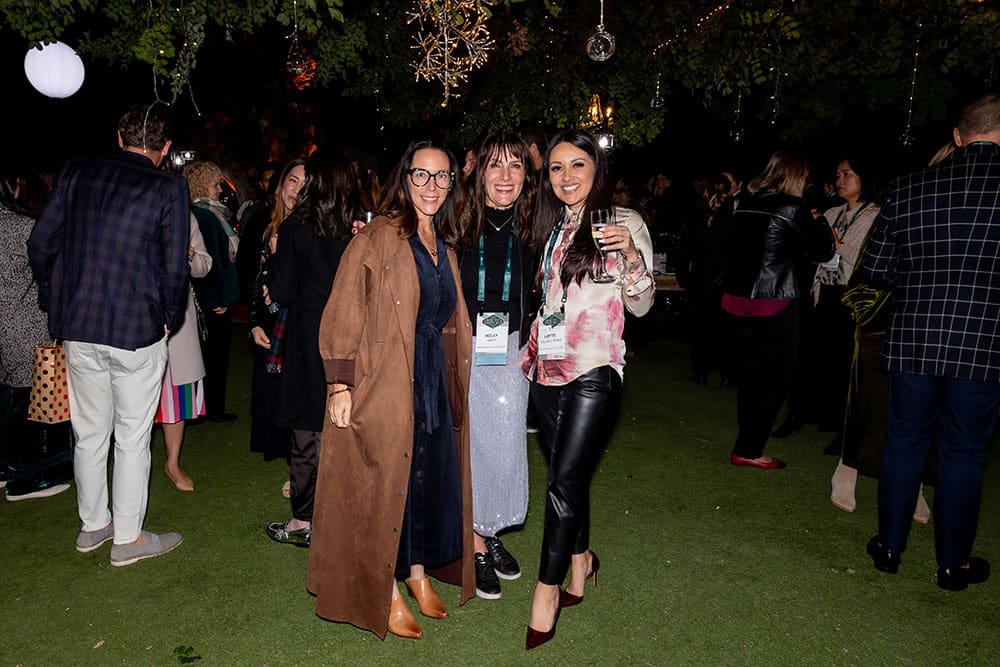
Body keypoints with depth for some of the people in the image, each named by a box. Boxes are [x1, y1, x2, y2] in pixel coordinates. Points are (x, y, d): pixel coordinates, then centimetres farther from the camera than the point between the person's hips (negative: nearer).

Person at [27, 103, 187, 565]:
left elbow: (40, 243, 5)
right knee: (132, 437, 7)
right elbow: (175, 267, -10)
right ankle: (128, 539, 19)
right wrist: (169, 320, 5)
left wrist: (55, 302, 16)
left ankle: (93, 525, 33)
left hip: (77, 328, 4)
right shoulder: (169, 188, -8)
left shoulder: (76, 172, 4)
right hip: (138, 330, -4)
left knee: (89, 432, 17)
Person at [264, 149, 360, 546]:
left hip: (310, 340, -3)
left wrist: (276, 258, 10)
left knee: (308, 431, 7)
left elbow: (280, 293, -5)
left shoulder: (296, 227, -8)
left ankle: (304, 522, 16)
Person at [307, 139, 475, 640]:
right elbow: (342, 317, -12)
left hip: (438, 382, 7)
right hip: (384, 384, -6)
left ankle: (420, 573, 33)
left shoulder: (445, 246, 11)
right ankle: (388, 595, 19)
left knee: (433, 479, 13)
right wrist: (339, 386, -17)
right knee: (384, 485, 3)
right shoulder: (376, 238, -9)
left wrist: (454, 380, 12)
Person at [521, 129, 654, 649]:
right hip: (546, 367, 5)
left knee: (565, 478, -7)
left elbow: (640, 305, -4)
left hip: (593, 370, -5)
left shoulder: (624, 222, -2)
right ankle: (580, 559, 34)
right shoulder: (548, 225, 12)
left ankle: (548, 585, 9)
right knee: (566, 472, 13)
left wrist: (631, 256, -20)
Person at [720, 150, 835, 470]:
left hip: (738, 298, 7)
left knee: (750, 372, 16)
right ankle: (747, 449, 4)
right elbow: (822, 251, -4)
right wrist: (820, 225, 16)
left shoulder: (743, 204, 7)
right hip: (774, 304, -7)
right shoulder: (792, 208, -11)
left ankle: (749, 440, 27)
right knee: (777, 375, 4)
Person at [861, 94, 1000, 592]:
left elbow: (875, 270, 2)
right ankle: (953, 563, 25)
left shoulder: (909, 188, 0)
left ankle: (889, 547, 27)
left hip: (913, 340, 2)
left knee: (905, 442, 15)